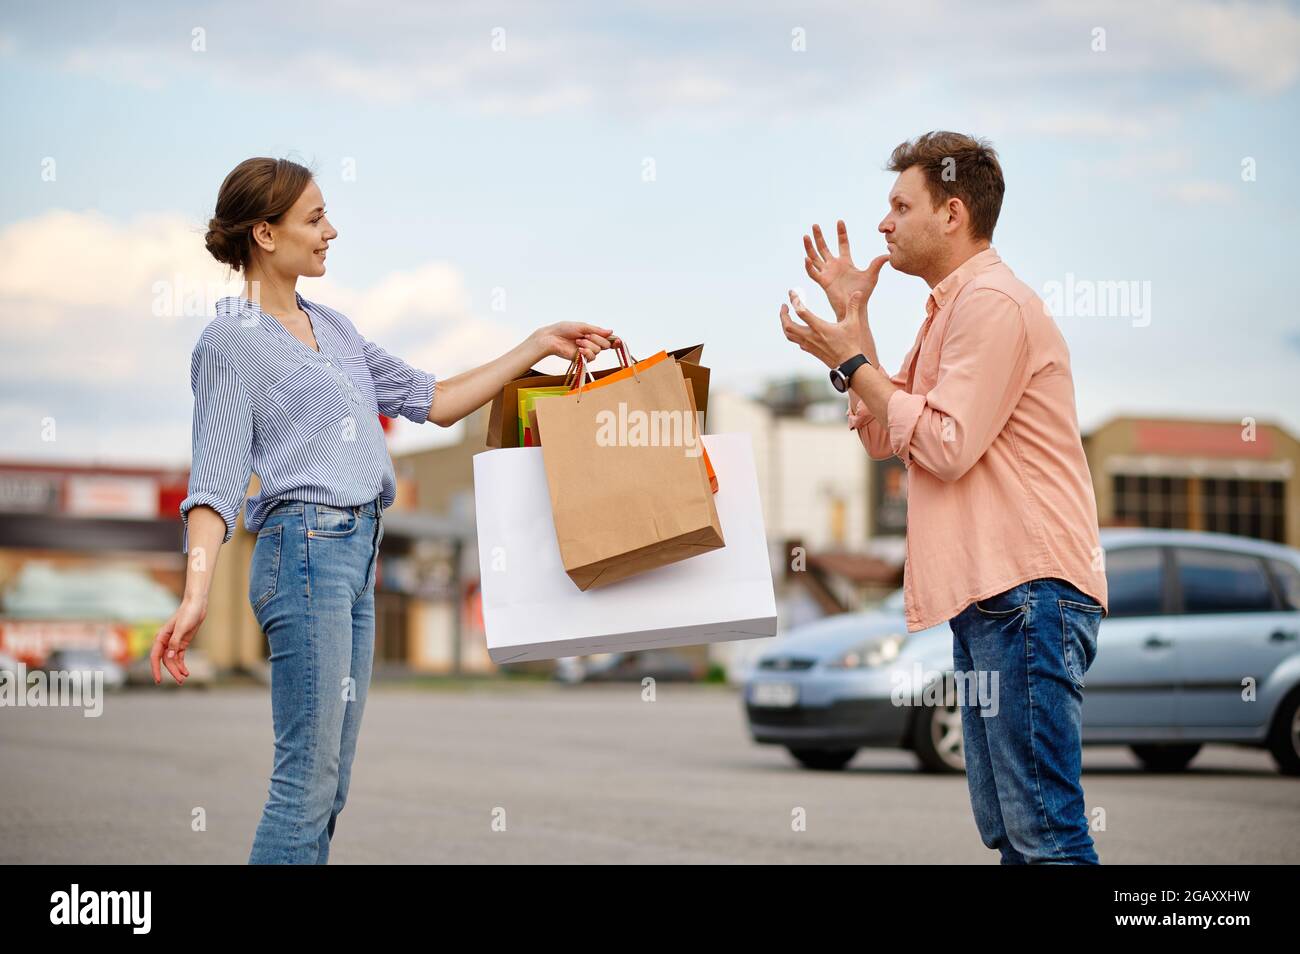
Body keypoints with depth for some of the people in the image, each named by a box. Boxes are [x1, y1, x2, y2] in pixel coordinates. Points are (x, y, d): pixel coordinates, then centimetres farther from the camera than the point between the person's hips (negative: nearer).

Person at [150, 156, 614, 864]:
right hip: (306, 547, -8)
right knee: (309, 775, -10)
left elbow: (433, 400, 19)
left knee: (329, 779, 7)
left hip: (355, 553, 8)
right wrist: (196, 592, -25)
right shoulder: (233, 340, -6)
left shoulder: (332, 327, 18)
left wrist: (538, 346, 15)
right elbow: (216, 474, -13)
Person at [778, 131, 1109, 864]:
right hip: (987, 592, 11)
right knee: (1007, 827, 10)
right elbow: (884, 438, 21)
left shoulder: (991, 302, -10)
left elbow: (946, 446, -16)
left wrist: (849, 360, -7)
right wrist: (854, 316, 17)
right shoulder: (951, 309, 23)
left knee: (1043, 830, -12)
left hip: (1028, 590, -11)